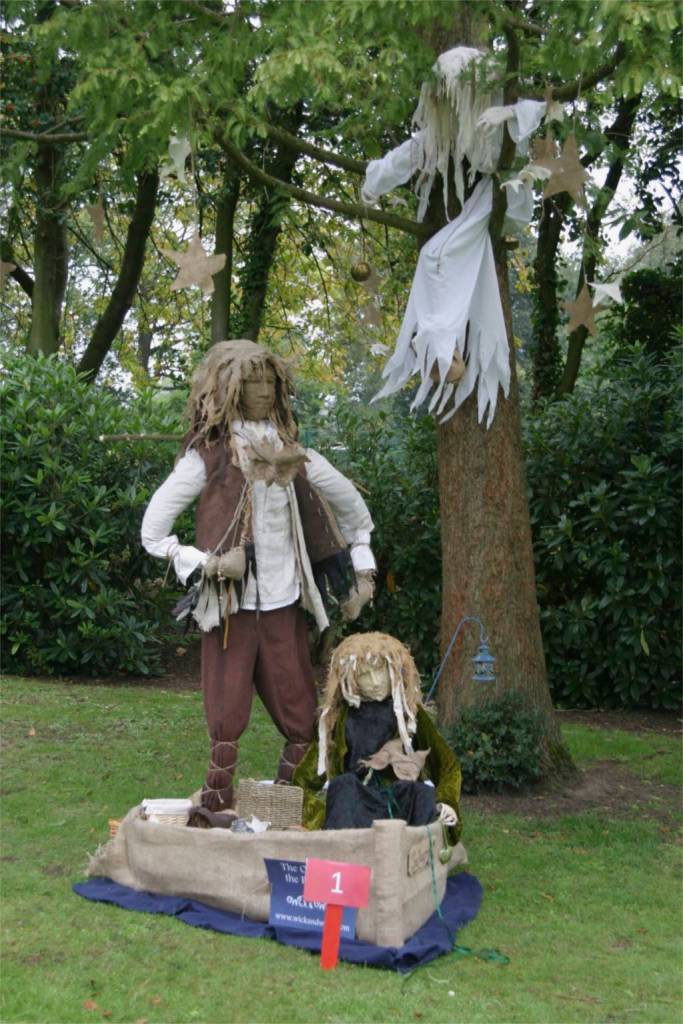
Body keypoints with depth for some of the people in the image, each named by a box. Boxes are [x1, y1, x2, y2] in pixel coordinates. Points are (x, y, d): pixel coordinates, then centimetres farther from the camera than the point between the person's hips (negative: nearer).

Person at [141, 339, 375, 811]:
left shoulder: (293, 453, 6)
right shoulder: (208, 457, -4)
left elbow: (351, 504, 18)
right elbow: (153, 530, -4)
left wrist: (361, 565, 15)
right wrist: (203, 566, -11)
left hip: (284, 604, 4)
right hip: (231, 607, -3)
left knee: (300, 714, 5)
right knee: (227, 717, 0)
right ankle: (218, 804, 11)